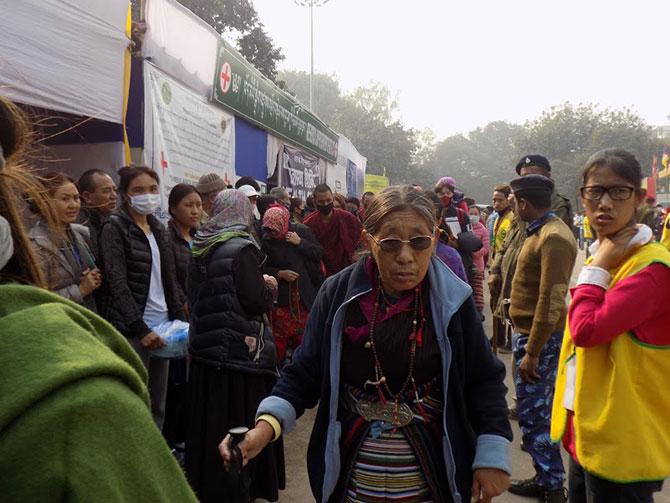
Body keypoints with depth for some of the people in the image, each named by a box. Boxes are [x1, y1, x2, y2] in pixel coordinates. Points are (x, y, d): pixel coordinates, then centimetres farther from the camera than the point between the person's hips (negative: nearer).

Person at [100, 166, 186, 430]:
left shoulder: (157, 228, 14)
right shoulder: (115, 228, -5)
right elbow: (117, 284, -13)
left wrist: (180, 319, 7)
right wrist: (141, 328, -18)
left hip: (162, 324, 6)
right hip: (132, 329, -6)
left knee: (158, 404, 11)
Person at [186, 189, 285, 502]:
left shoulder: (200, 248, 6)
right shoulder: (241, 248, -15)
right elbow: (256, 302, -19)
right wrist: (270, 287, 1)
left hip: (204, 347, 7)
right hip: (241, 351, -7)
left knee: (210, 421, 16)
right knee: (242, 424, 6)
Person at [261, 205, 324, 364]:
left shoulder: (303, 231, -4)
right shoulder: (267, 240, -5)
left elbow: (319, 253, -5)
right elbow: (263, 267, 1)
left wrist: (300, 242, -16)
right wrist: (279, 273, -16)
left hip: (304, 293, 1)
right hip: (280, 295, 0)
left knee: (303, 331, 9)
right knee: (279, 333, 1)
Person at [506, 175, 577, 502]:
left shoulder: (553, 238, -20)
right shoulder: (541, 231, 11)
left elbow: (551, 302, -24)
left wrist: (532, 353, -22)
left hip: (539, 338, -10)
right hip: (529, 331, 10)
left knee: (532, 415, -3)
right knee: (539, 410, 16)